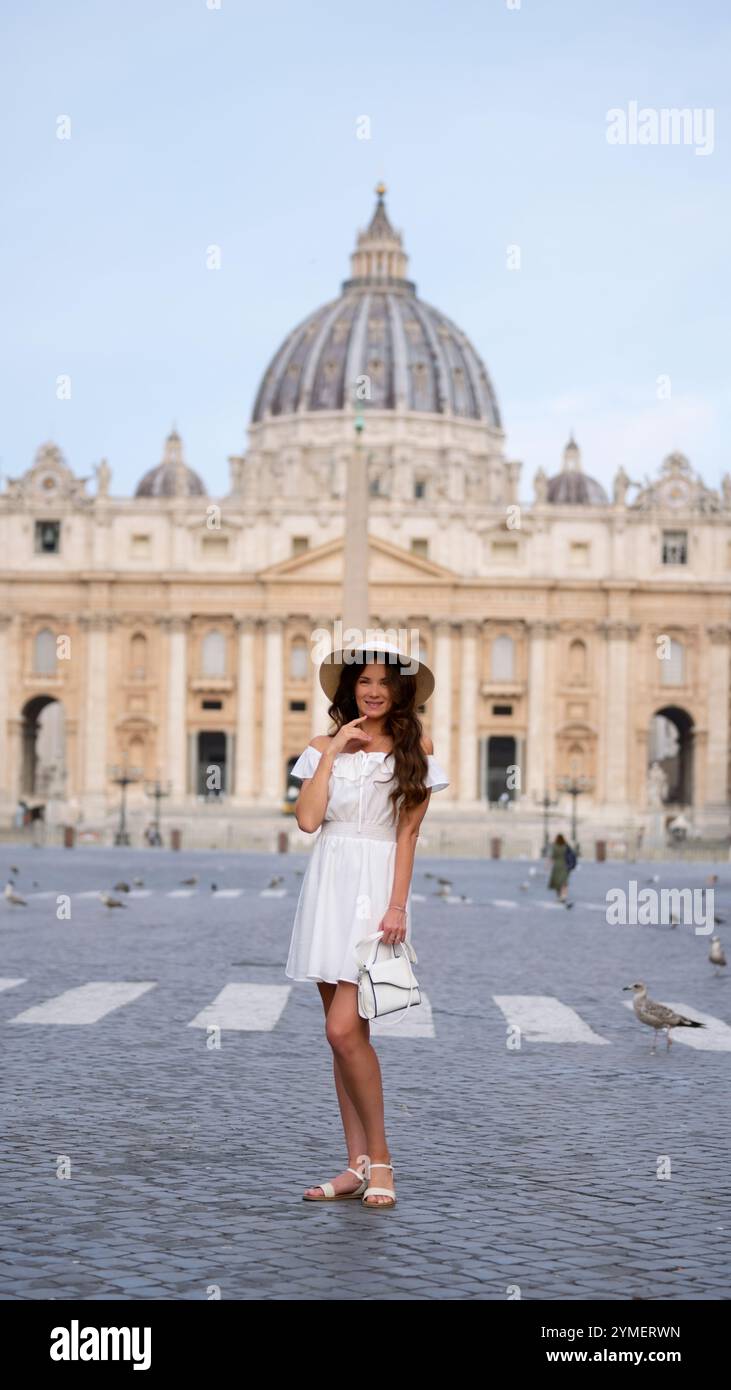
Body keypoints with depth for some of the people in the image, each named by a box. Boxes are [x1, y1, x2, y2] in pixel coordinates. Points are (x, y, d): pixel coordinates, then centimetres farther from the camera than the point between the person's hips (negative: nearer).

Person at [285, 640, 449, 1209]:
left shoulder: (415, 748, 3)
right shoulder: (325, 746, 10)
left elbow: (408, 832, -2)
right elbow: (308, 819, -3)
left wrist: (397, 905, -10)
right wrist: (332, 752, -4)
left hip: (378, 886, -4)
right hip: (329, 884, 4)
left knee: (345, 1028, -14)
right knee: (343, 1032, 6)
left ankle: (379, 1158, -1)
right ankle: (359, 1164, 12)